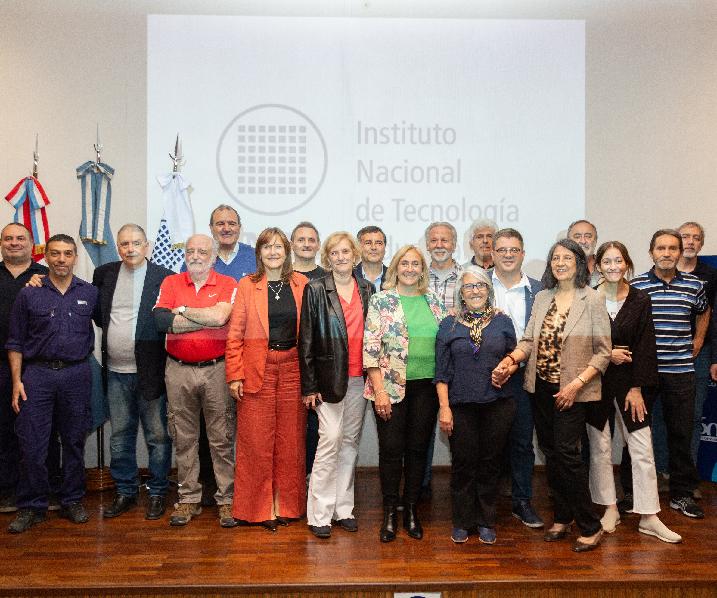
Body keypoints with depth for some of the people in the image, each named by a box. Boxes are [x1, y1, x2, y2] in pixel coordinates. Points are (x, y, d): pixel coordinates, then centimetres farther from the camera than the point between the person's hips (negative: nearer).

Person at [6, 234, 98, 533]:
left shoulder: (90, 293, 5)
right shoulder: (29, 294, 3)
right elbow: (15, 342, 5)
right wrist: (17, 381, -2)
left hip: (77, 376, 1)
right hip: (37, 374, -1)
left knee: (74, 441, 9)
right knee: (31, 444, 0)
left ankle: (72, 500, 23)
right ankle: (31, 506, 15)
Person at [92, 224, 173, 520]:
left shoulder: (164, 277, -8)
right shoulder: (104, 273, 7)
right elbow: (97, 313, 21)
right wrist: (109, 329, 8)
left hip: (150, 371, -4)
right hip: (115, 372, 5)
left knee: (157, 435, 6)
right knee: (120, 434, 14)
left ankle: (157, 493, 20)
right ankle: (125, 492, 29)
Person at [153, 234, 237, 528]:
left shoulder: (227, 285, 1)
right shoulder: (171, 283, 7)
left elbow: (220, 316, -18)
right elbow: (161, 320, -10)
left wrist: (183, 310, -6)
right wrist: (207, 318, -10)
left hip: (216, 369, -2)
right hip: (179, 371, 2)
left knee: (222, 438, 4)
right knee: (184, 439, 11)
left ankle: (227, 498, 16)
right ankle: (188, 499, 24)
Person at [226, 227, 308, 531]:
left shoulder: (302, 284, 6)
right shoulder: (246, 285, 3)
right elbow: (235, 334, 1)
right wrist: (235, 375, -6)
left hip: (292, 369, 2)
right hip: (257, 370, -1)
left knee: (290, 440, 7)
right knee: (256, 441, 3)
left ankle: (285, 504, 22)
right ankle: (258, 507, 17)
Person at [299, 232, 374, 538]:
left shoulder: (367, 289, 9)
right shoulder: (316, 290, -3)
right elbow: (306, 340, -5)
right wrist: (309, 385, -9)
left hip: (359, 378, 4)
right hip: (329, 376, -4)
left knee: (351, 441, 10)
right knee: (331, 438, -9)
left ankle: (343, 508, 22)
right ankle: (319, 513, 3)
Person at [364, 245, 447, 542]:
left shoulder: (434, 301, 9)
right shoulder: (381, 300, -3)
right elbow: (370, 347, -8)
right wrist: (379, 390, -12)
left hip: (426, 386, 3)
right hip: (390, 386, -3)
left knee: (418, 448, 10)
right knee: (391, 449, 3)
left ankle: (411, 509, 25)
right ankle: (390, 513, 19)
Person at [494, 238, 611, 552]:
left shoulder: (592, 300, -6)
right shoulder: (542, 298, 9)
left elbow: (603, 351, -7)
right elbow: (529, 340, 6)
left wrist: (576, 384, -16)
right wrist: (510, 359, -14)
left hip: (572, 390, -5)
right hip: (541, 387, 5)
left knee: (566, 451, -8)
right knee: (550, 452, 11)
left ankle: (590, 526, 9)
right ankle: (562, 517, 27)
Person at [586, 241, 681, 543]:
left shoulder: (640, 300, 1)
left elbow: (646, 346, -2)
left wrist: (637, 387, -7)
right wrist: (606, 354, -14)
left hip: (630, 382, 1)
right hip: (597, 381, -1)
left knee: (642, 449, 1)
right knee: (600, 447, 5)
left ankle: (648, 517, 11)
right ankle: (610, 509, 20)